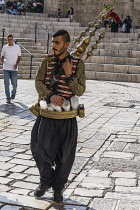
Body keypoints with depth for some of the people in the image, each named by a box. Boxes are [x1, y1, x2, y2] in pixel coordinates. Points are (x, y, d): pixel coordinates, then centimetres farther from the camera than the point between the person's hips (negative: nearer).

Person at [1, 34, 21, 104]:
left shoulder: (17, 47, 3)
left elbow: (19, 57, 7)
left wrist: (16, 64, -9)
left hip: (14, 69, -1)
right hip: (6, 68, 1)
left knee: (14, 83, 3)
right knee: (6, 84, -3)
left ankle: (13, 93, 34)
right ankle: (8, 98, 3)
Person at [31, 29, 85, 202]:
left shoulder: (77, 64, -5)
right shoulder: (48, 61, 3)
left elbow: (80, 91, -7)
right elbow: (39, 82, -1)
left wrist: (69, 74, -21)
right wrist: (50, 96, -18)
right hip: (48, 112, 2)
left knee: (64, 154, 7)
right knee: (40, 148, -4)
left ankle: (58, 188, 27)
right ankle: (46, 181, 22)